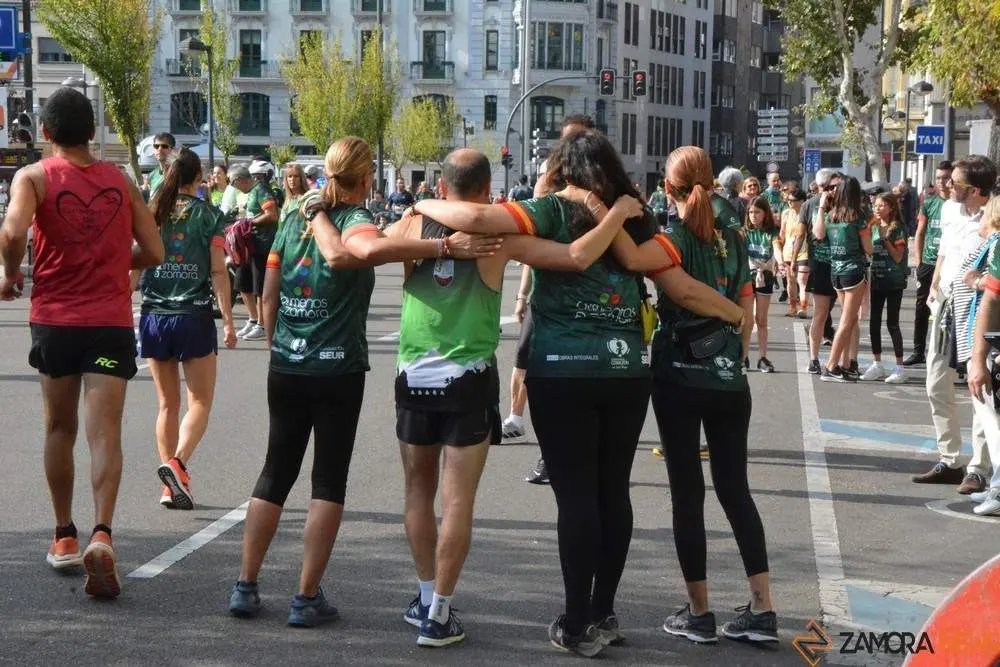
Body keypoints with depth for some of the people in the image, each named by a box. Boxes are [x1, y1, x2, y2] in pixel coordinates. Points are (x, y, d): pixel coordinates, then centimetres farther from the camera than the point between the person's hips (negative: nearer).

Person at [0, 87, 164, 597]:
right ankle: (101, 535, -25)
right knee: (105, 434, -6)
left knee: (59, 429, 17)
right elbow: (153, 253, 6)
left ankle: (64, 536, 26)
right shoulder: (121, 181, 7)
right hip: (111, 321, 0)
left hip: (54, 319, 0)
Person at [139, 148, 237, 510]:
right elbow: (218, 271, -6)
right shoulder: (209, 216, -3)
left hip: (154, 317, 3)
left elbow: (133, 266, 3)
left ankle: (170, 487, 11)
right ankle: (177, 462, -19)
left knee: (168, 404, 12)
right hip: (194, 317, -3)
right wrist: (228, 321, -2)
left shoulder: (149, 213, 4)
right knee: (200, 402, 6)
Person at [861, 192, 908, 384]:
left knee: (892, 323, -5)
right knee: (874, 322, 7)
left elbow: (898, 257, -13)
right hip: (876, 280, 6)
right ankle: (877, 365, 16)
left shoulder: (898, 229, -7)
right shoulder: (873, 228, 10)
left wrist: (884, 237, -16)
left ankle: (900, 367, 0)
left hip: (893, 281, -6)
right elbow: (867, 251, 9)